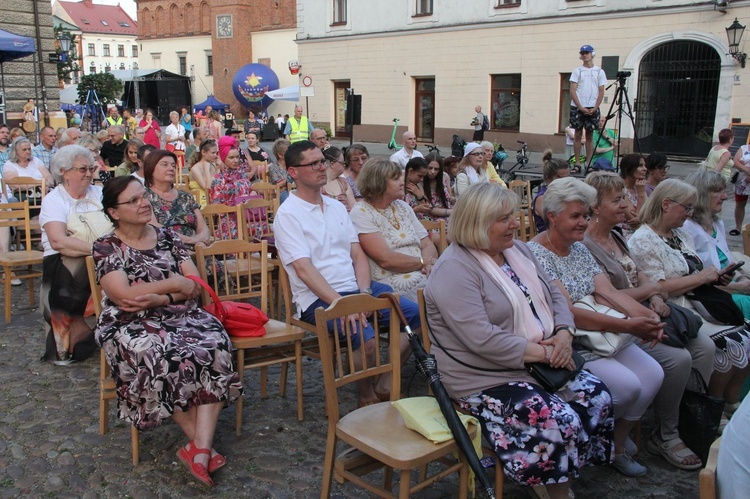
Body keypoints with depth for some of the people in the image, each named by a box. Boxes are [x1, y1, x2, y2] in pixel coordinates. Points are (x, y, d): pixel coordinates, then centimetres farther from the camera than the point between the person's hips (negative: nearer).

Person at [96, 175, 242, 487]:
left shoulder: (167, 237, 13)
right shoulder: (106, 248, 2)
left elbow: (196, 285, 4)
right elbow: (123, 295, -13)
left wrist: (158, 300, -13)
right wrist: (174, 284, -9)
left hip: (181, 317, 3)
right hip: (130, 326, -3)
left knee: (214, 345, -29)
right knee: (164, 358, -35)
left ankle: (200, 448, -34)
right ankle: (202, 444, -19)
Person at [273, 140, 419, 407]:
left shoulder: (337, 207, 17)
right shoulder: (288, 213, -5)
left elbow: (358, 255, 12)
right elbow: (303, 268, -16)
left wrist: (364, 293, -7)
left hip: (356, 287, 7)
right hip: (318, 297, -7)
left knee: (415, 314, -8)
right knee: (365, 337, -31)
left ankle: (385, 387, 3)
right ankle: (366, 394, -1)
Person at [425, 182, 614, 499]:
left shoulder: (516, 250, 9)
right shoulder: (454, 269, -19)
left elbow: (555, 296, 13)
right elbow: (482, 338, -26)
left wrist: (563, 334, -7)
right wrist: (541, 352, -21)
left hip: (539, 363, 9)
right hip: (486, 380, -8)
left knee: (597, 396, -4)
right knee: (561, 422, -23)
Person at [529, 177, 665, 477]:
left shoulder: (579, 249, 12)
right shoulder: (536, 254, -15)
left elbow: (608, 290, 2)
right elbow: (565, 311, -23)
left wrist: (645, 314, -18)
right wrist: (627, 326, -26)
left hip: (602, 332, 8)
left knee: (653, 374, -7)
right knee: (627, 385, -21)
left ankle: (617, 443, 13)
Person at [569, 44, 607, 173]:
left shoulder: (599, 72, 8)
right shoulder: (577, 71, 5)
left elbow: (601, 92, 4)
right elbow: (572, 91, -1)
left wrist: (595, 108, -8)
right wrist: (581, 108, -10)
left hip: (593, 108, 0)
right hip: (577, 108, 0)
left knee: (590, 135, 3)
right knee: (578, 134, 1)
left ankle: (588, 164, 5)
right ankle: (577, 164, 3)